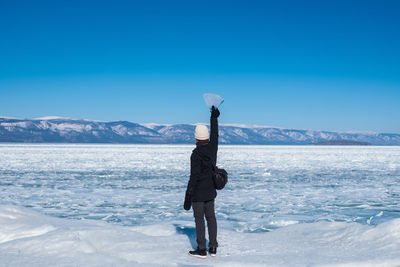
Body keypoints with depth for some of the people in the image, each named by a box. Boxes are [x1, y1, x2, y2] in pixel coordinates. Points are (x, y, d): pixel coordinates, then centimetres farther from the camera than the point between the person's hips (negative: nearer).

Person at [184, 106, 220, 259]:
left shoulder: (197, 154, -21)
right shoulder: (212, 148, -1)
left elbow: (194, 177, -22)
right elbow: (215, 135, 20)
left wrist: (188, 197, -18)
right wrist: (214, 118, 36)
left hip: (198, 192, -7)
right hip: (210, 191, 7)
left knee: (199, 219, 1)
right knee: (211, 217, 12)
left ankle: (201, 250, 6)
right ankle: (213, 248, 17)